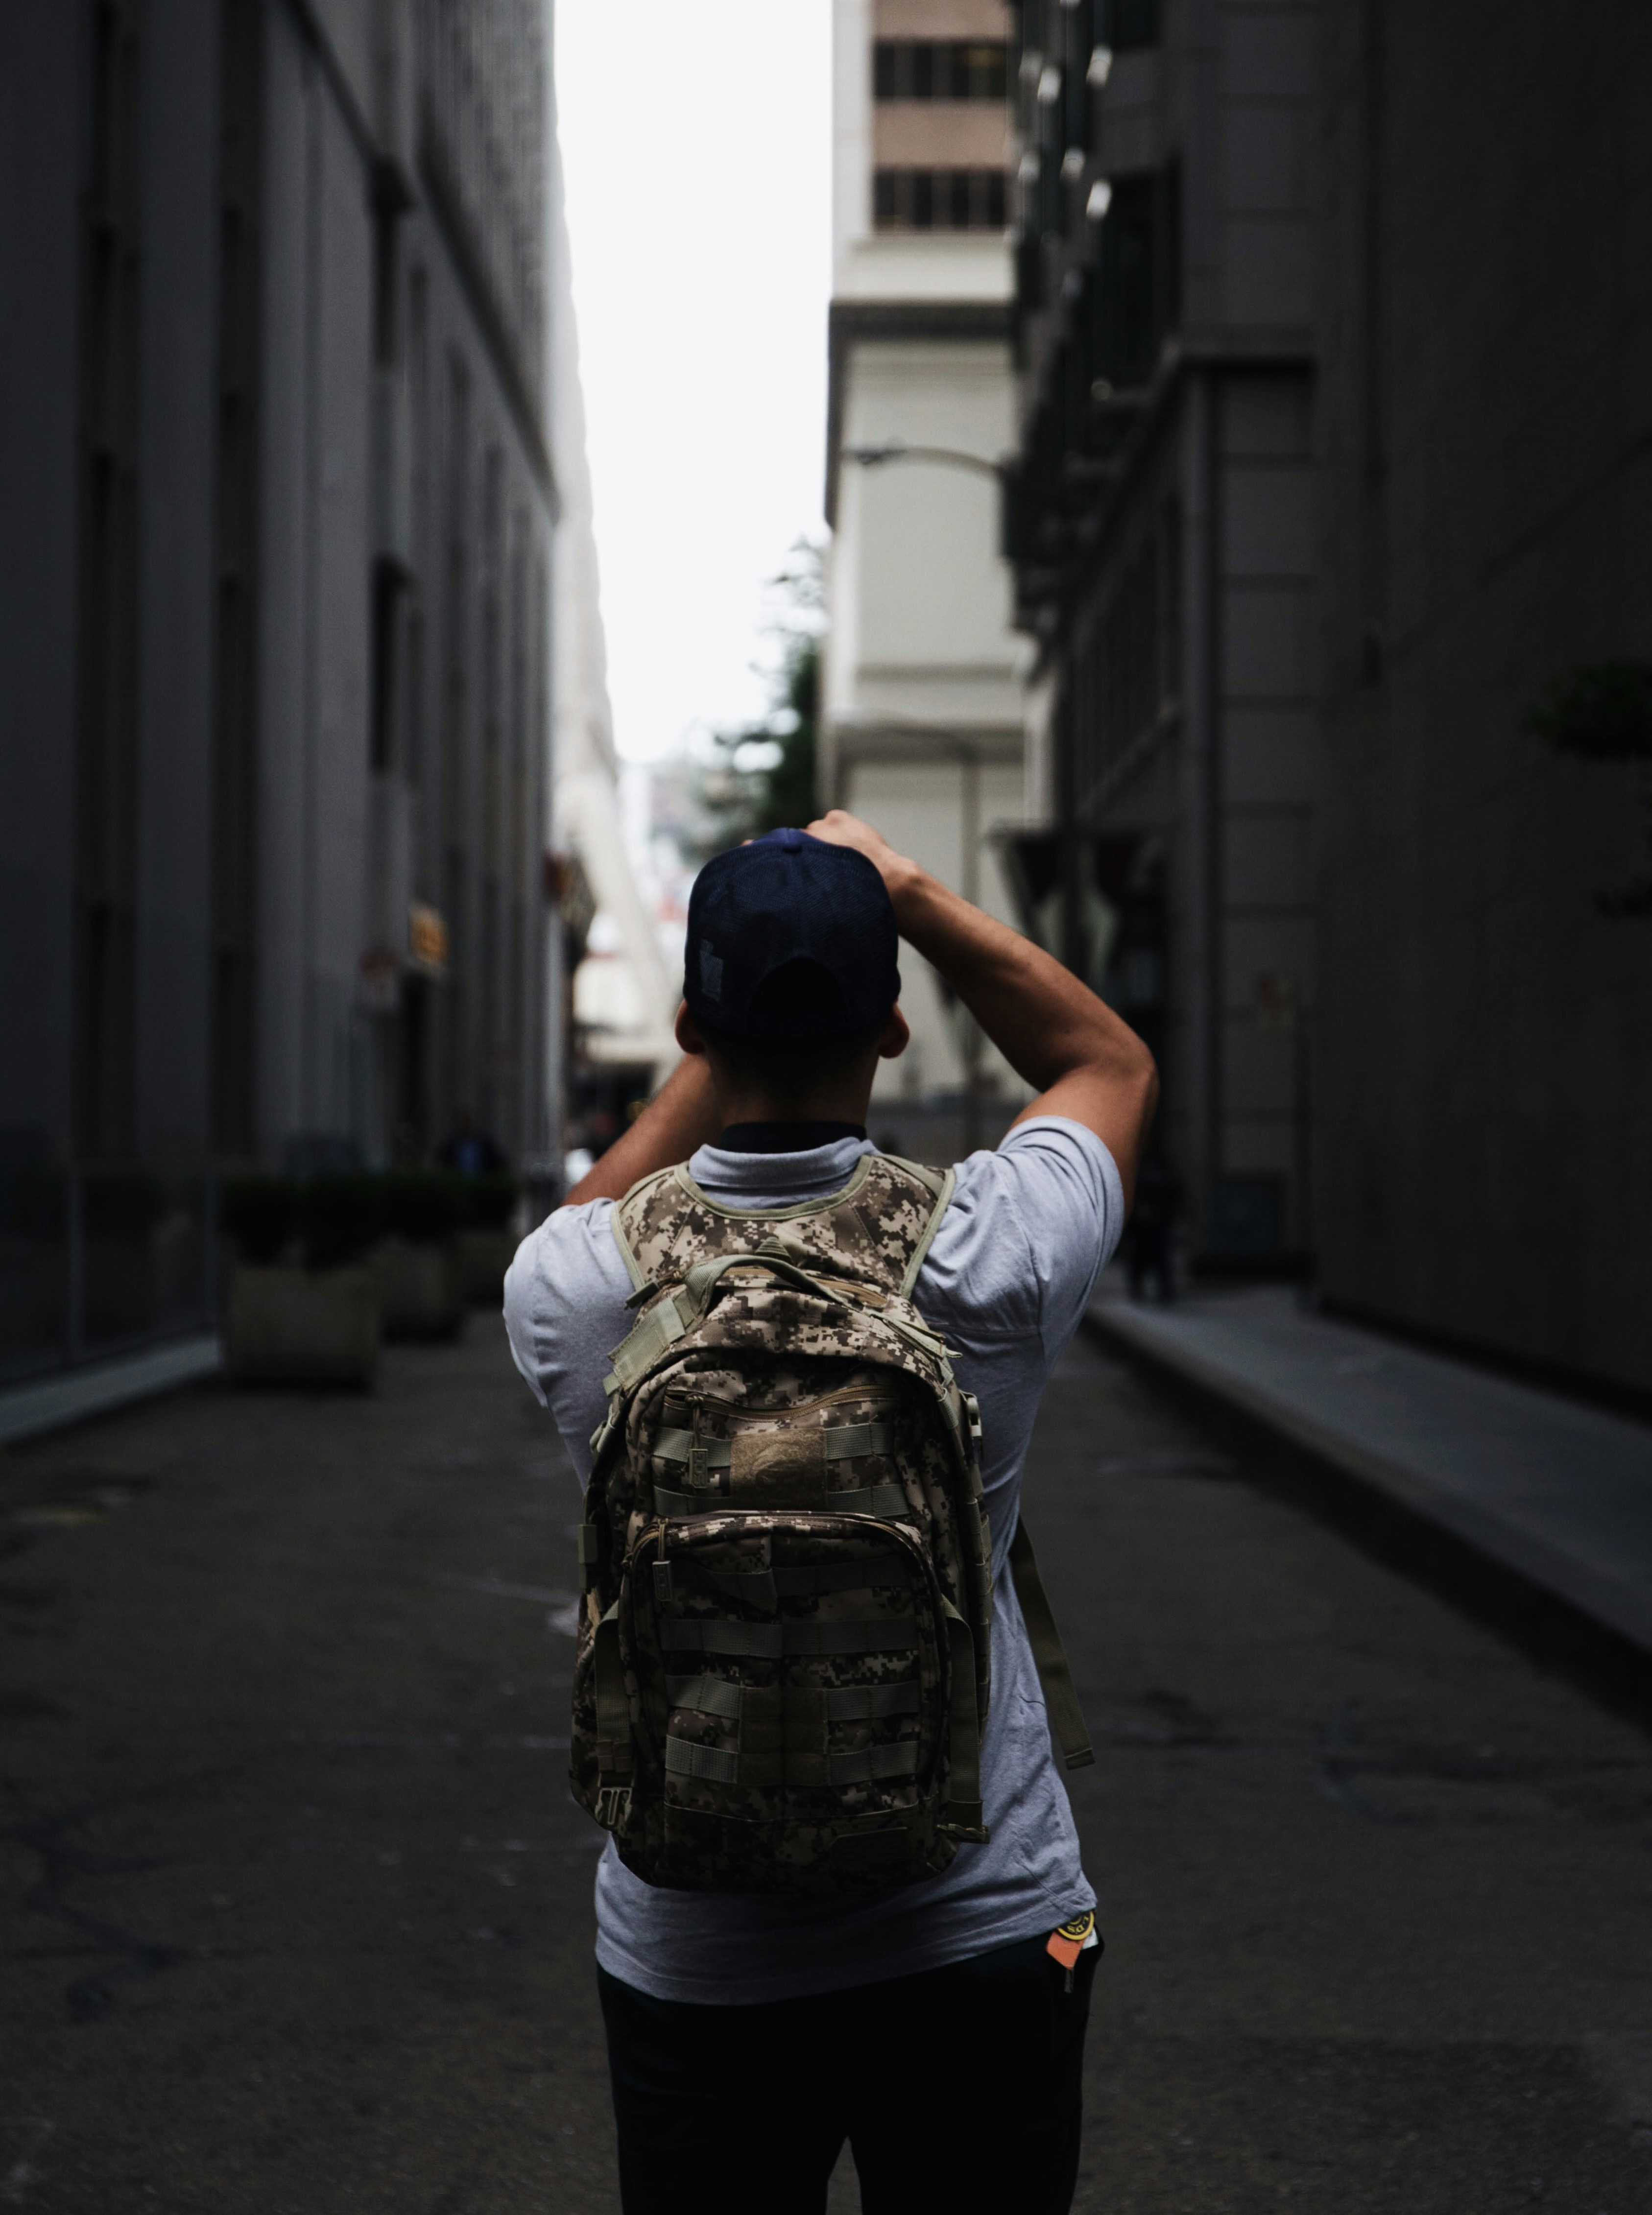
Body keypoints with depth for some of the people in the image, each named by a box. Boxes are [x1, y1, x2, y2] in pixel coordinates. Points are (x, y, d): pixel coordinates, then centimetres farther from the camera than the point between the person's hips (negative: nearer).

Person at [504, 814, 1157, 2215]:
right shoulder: (984, 1256, -14)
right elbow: (1115, 1065, 9)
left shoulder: (575, 1293, -12)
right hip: (984, 1942, -1)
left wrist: (732, 1028, 17)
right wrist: (907, 892, 8)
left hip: (693, 1966, 1)